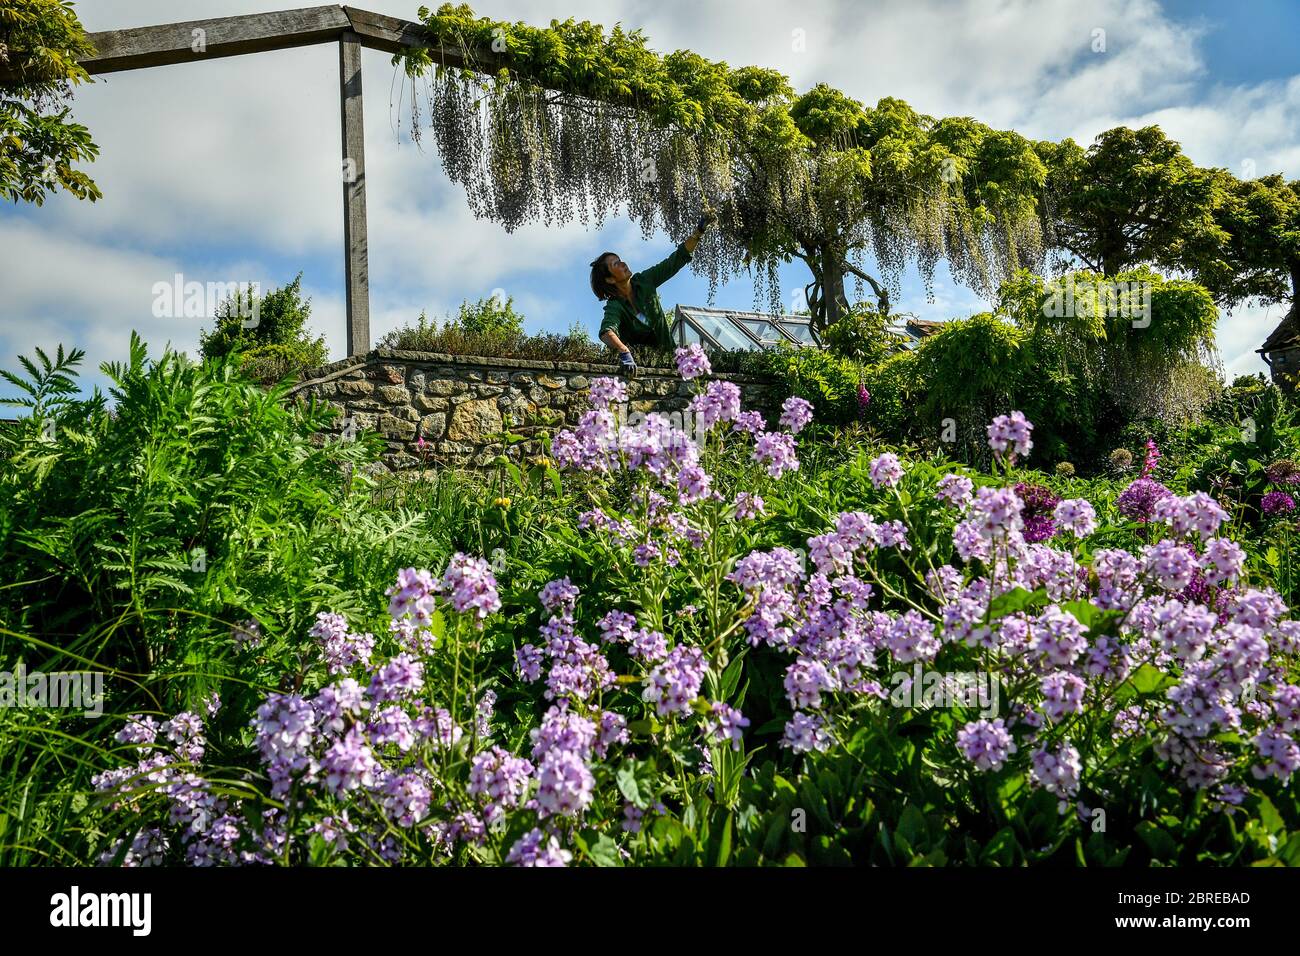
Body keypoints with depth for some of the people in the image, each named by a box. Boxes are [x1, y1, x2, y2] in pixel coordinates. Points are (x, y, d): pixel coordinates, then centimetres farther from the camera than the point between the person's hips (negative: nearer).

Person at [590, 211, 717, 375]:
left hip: (666, 349, 5)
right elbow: (607, 331, -39)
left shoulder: (644, 281, -2)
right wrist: (624, 352, -58)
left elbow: (676, 260, -2)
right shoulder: (614, 307, -18)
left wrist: (699, 230, -10)